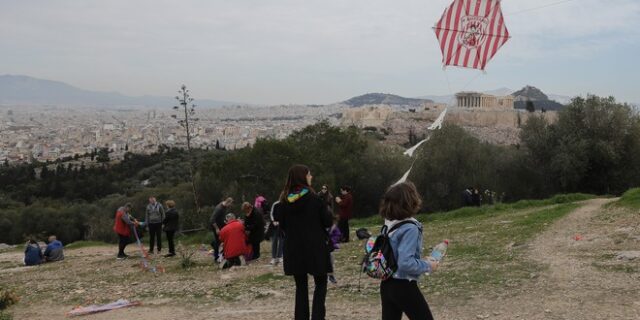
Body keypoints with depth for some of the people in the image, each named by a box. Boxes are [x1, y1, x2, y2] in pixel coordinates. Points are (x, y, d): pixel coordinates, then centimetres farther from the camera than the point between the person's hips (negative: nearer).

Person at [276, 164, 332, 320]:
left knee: (301, 285, 14)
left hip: (294, 249, 4)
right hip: (315, 248, -3)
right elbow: (327, 221, -6)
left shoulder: (285, 200, 0)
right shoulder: (313, 198, -11)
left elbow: (282, 223, 9)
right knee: (321, 283, 9)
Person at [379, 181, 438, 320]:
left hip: (386, 285, 7)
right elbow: (406, 263, -26)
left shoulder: (389, 224, 2)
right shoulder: (410, 228, -21)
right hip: (404, 287, -7)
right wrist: (428, 266, -12)